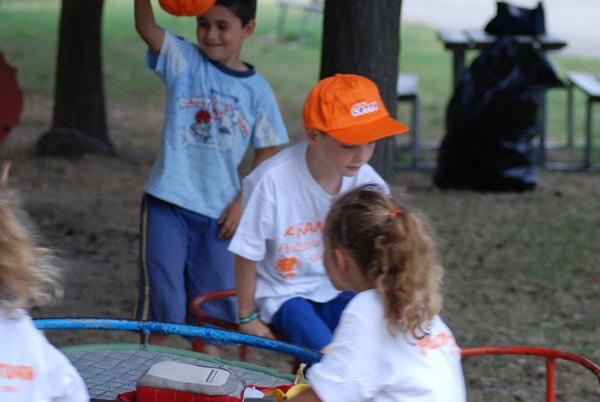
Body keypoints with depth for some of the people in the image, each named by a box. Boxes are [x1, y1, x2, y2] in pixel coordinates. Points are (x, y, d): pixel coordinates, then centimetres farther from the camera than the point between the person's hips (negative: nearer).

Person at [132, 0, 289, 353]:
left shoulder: (257, 89, 3)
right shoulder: (185, 61, -1)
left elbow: (267, 152, 9)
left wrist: (243, 202, -1)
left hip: (219, 211, 2)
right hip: (169, 203, -2)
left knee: (212, 310, 10)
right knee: (162, 303, -2)